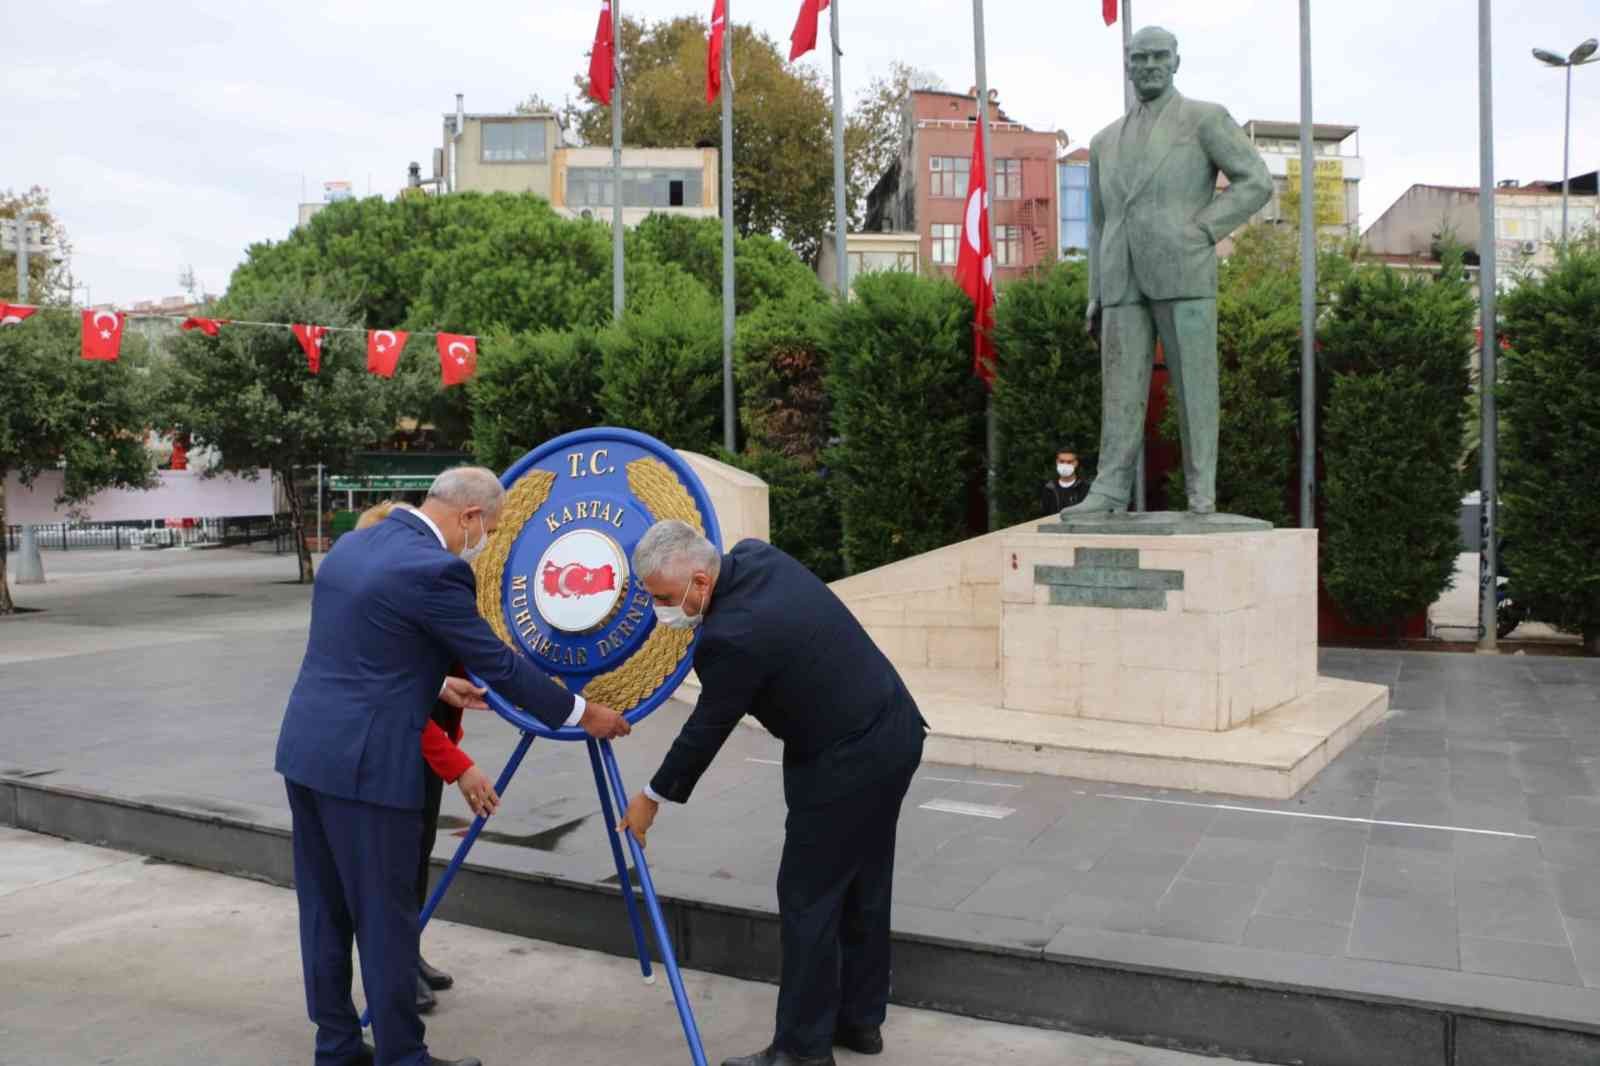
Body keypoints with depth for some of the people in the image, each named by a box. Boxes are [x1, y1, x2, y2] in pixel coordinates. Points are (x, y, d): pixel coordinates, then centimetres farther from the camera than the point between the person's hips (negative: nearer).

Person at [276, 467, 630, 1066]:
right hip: (364, 765, -9)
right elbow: (499, 665, -10)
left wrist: (438, 684, 34)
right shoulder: (435, 569, -16)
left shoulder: (351, 545, 11)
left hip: (305, 750, 9)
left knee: (325, 909, 17)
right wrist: (583, 713, 2)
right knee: (385, 919, 4)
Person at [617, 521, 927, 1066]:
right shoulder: (755, 555, -1)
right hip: (893, 732, 10)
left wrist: (653, 795, 2)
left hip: (846, 764, -10)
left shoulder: (732, 636, -26)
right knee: (862, 887, 18)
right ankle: (860, 1018, 32)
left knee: (808, 898, 1)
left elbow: (706, 730, -13)